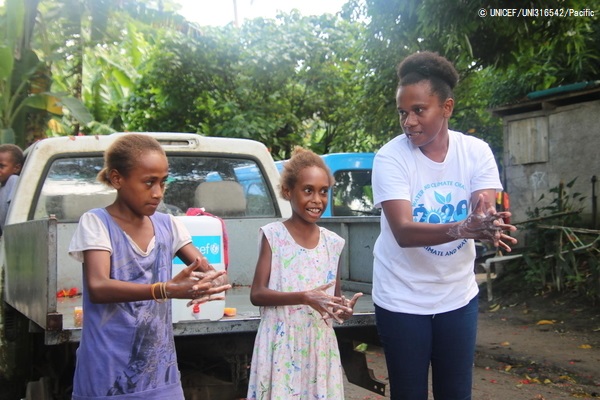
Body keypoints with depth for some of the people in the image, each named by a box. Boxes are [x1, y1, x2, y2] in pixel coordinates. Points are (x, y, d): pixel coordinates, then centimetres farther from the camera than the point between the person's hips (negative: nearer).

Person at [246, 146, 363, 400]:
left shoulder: (333, 242, 6)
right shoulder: (273, 235, -5)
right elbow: (257, 294, -10)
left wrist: (343, 308, -10)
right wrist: (304, 297, -24)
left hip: (320, 344, 4)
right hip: (282, 344, -3)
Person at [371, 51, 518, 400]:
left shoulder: (476, 151, -7)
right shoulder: (390, 157, -17)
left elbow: (486, 214, -15)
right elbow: (403, 232, -28)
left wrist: (490, 220, -40)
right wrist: (463, 228, -44)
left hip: (458, 294, 3)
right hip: (403, 299, -3)